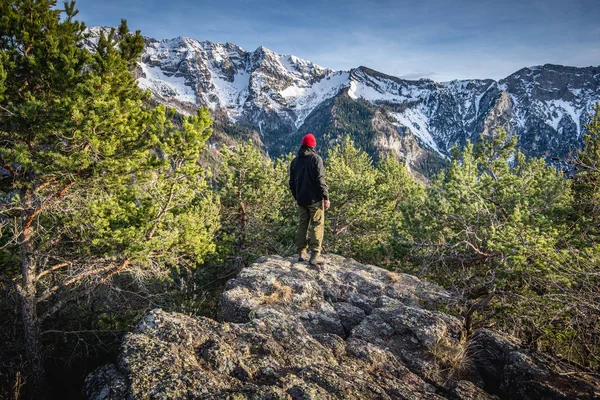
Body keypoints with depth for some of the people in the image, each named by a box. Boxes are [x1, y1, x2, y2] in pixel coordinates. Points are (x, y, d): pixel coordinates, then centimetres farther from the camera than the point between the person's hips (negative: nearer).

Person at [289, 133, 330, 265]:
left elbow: (292, 182, 13)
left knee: (302, 224, 12)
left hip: (301, 199, 6)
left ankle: (301, 253, 14)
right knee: (317, 225, -1)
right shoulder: (316, 158, -9)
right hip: (315, 199, -6)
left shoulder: (295, 160, 10)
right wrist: (326, 197, -11)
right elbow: (320, 180, -16)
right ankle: (315, 255, -4)